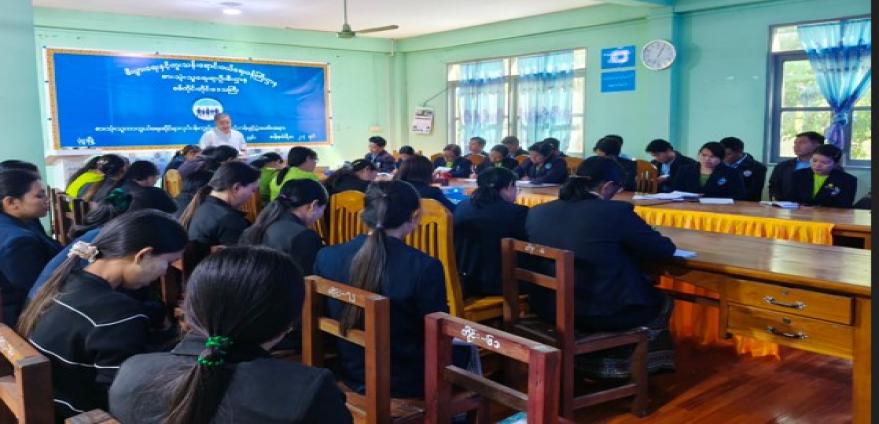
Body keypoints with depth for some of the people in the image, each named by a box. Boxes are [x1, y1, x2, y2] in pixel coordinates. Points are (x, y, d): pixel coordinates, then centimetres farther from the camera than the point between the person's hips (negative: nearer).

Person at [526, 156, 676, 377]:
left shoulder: (537, 212, 1)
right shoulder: (617, 211, -14)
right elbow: (664, 250, -5)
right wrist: (627, 246, 15)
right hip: (601, 314, -6)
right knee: (662, 302, 25)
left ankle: (591, 360, 39)